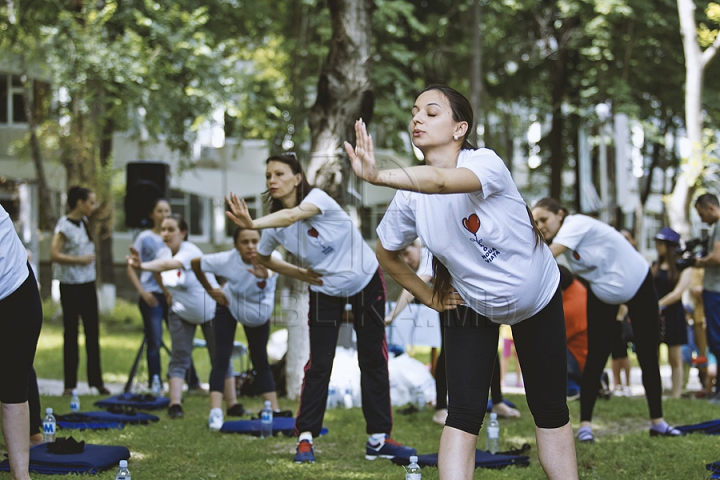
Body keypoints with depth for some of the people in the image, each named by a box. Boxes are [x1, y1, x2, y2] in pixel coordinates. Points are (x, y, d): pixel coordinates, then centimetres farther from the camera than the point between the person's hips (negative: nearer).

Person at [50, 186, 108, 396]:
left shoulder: (84, 222, 11)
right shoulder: (65, 225, -12)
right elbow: (54, 254, -19)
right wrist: (81, 259, -17)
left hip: (88, 284, 7)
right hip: (70, 286, -7)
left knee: (93, 333, 7)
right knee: (71, 333, 0)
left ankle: (96, 380, 12)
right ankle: (70, 384, 6)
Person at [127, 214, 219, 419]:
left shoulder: (190, 251, -30)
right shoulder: (163, 253, -8)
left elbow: (170, 265, -52)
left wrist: (143, 265, -67)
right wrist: (169, 294, 7)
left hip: (210, 311, -5)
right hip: (181, 313, 5)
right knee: (179, 357, -8)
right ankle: (175, 404, -15)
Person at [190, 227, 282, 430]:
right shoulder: (227, 260, -32)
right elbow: (195, 263, -15)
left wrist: (265, 276, -77)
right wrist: (210, 290, -8)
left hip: (258, 313, 1)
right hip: (229, 307, -1)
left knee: (260, 360, 4)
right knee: (222, 356, -11)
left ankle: (274, 412, 7)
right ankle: (215, 411, -15)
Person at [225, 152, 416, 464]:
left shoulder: (317, 198, -27)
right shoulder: (275, 226, -12)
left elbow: (292, 215, -50)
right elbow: (263, 258, 8)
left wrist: (253, 224, -66)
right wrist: (299, 274, -7)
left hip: (366, 281, -3)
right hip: (325, 291, 3)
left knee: (374, 362, 2)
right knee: (319, 365, -8)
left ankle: (378, 439, 10)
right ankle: (305, 438, -3)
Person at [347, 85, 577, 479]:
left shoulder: (485, 163, -29)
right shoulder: (410, 199, -15)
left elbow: (442, 181, -52)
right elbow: (386, 253, 4)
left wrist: (378, 176, -68)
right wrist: (429, 297, -3)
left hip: (536, 297, -2)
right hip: (471, 306, 2)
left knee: (550, 410, 9)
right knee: (463, 414, -12)